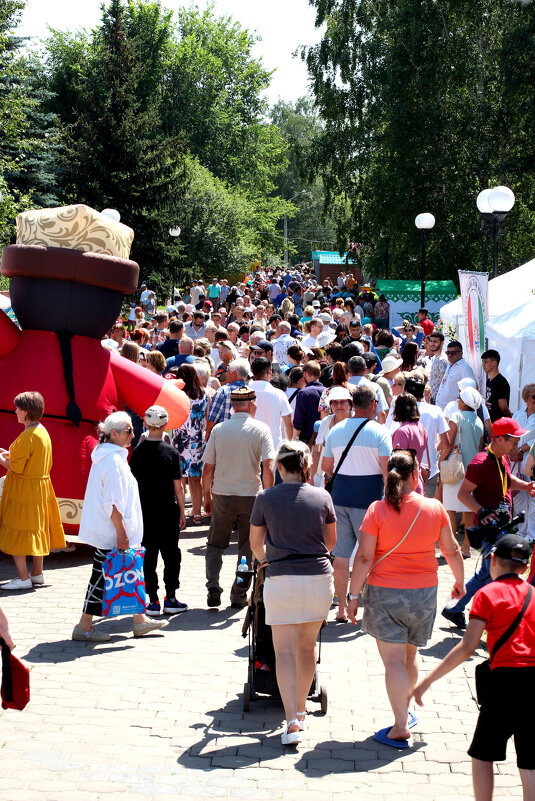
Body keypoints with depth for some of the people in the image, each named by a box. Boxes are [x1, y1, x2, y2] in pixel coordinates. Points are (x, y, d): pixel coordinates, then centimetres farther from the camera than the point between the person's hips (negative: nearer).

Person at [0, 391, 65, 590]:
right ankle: (37, 574, 24)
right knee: (36, 530, 16)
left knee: (16, 533, -3)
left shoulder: (27, 436, -20)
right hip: (40, 488, 9)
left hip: (22, 491, -9)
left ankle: (23, 578, -4)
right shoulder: (43, 432, 8)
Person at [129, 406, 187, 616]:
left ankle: (153, 602, 8)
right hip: (167, 511, -2)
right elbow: (178, 486, -7)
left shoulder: (137, 452, -3)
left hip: (144, 512, 2)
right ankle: (170, 600, 10)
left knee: (148, 556, 8)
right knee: (171, 555, 9)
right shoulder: (170, 452, -10)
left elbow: (133, 483, 3)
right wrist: (182, 511, 4)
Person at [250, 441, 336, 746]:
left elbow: (256, 544, 10)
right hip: (319, 578, 2)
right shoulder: (322, 497, 2)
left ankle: (292, 721, -10)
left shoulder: (266, 498, -2)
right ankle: (301, 708, 31)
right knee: (307, 645, 18)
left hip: (281, 580, -2)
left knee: (285, 650, -1)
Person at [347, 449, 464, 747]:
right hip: (424, 591, 3)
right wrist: (460, 581, 22)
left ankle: (401, 728, -4)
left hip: (385, 592, -3)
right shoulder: (435, 508, -4)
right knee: (410, 654, 21)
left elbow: (364, 557, -12)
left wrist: (354, 595, -4)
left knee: (393, 660, -1)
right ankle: (405, 712, 34)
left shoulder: (377, 510, -11)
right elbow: (452, 550, 6)